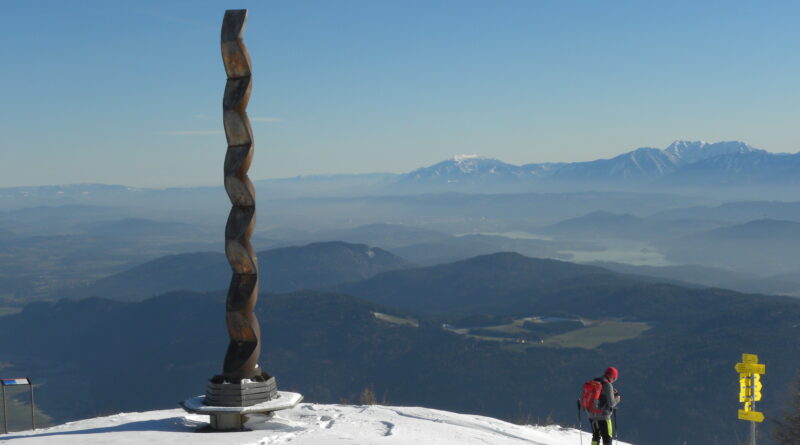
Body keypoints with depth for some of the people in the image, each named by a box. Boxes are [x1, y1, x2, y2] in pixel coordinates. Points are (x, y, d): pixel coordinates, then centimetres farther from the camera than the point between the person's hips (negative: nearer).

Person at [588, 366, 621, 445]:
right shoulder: (608, 385, -17)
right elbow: (611, 403, -18)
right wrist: (617, 398, 2)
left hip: (592, 416, 7)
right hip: (603, 417, -7)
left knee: (596, 436, 24)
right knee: (607, 438, 4)